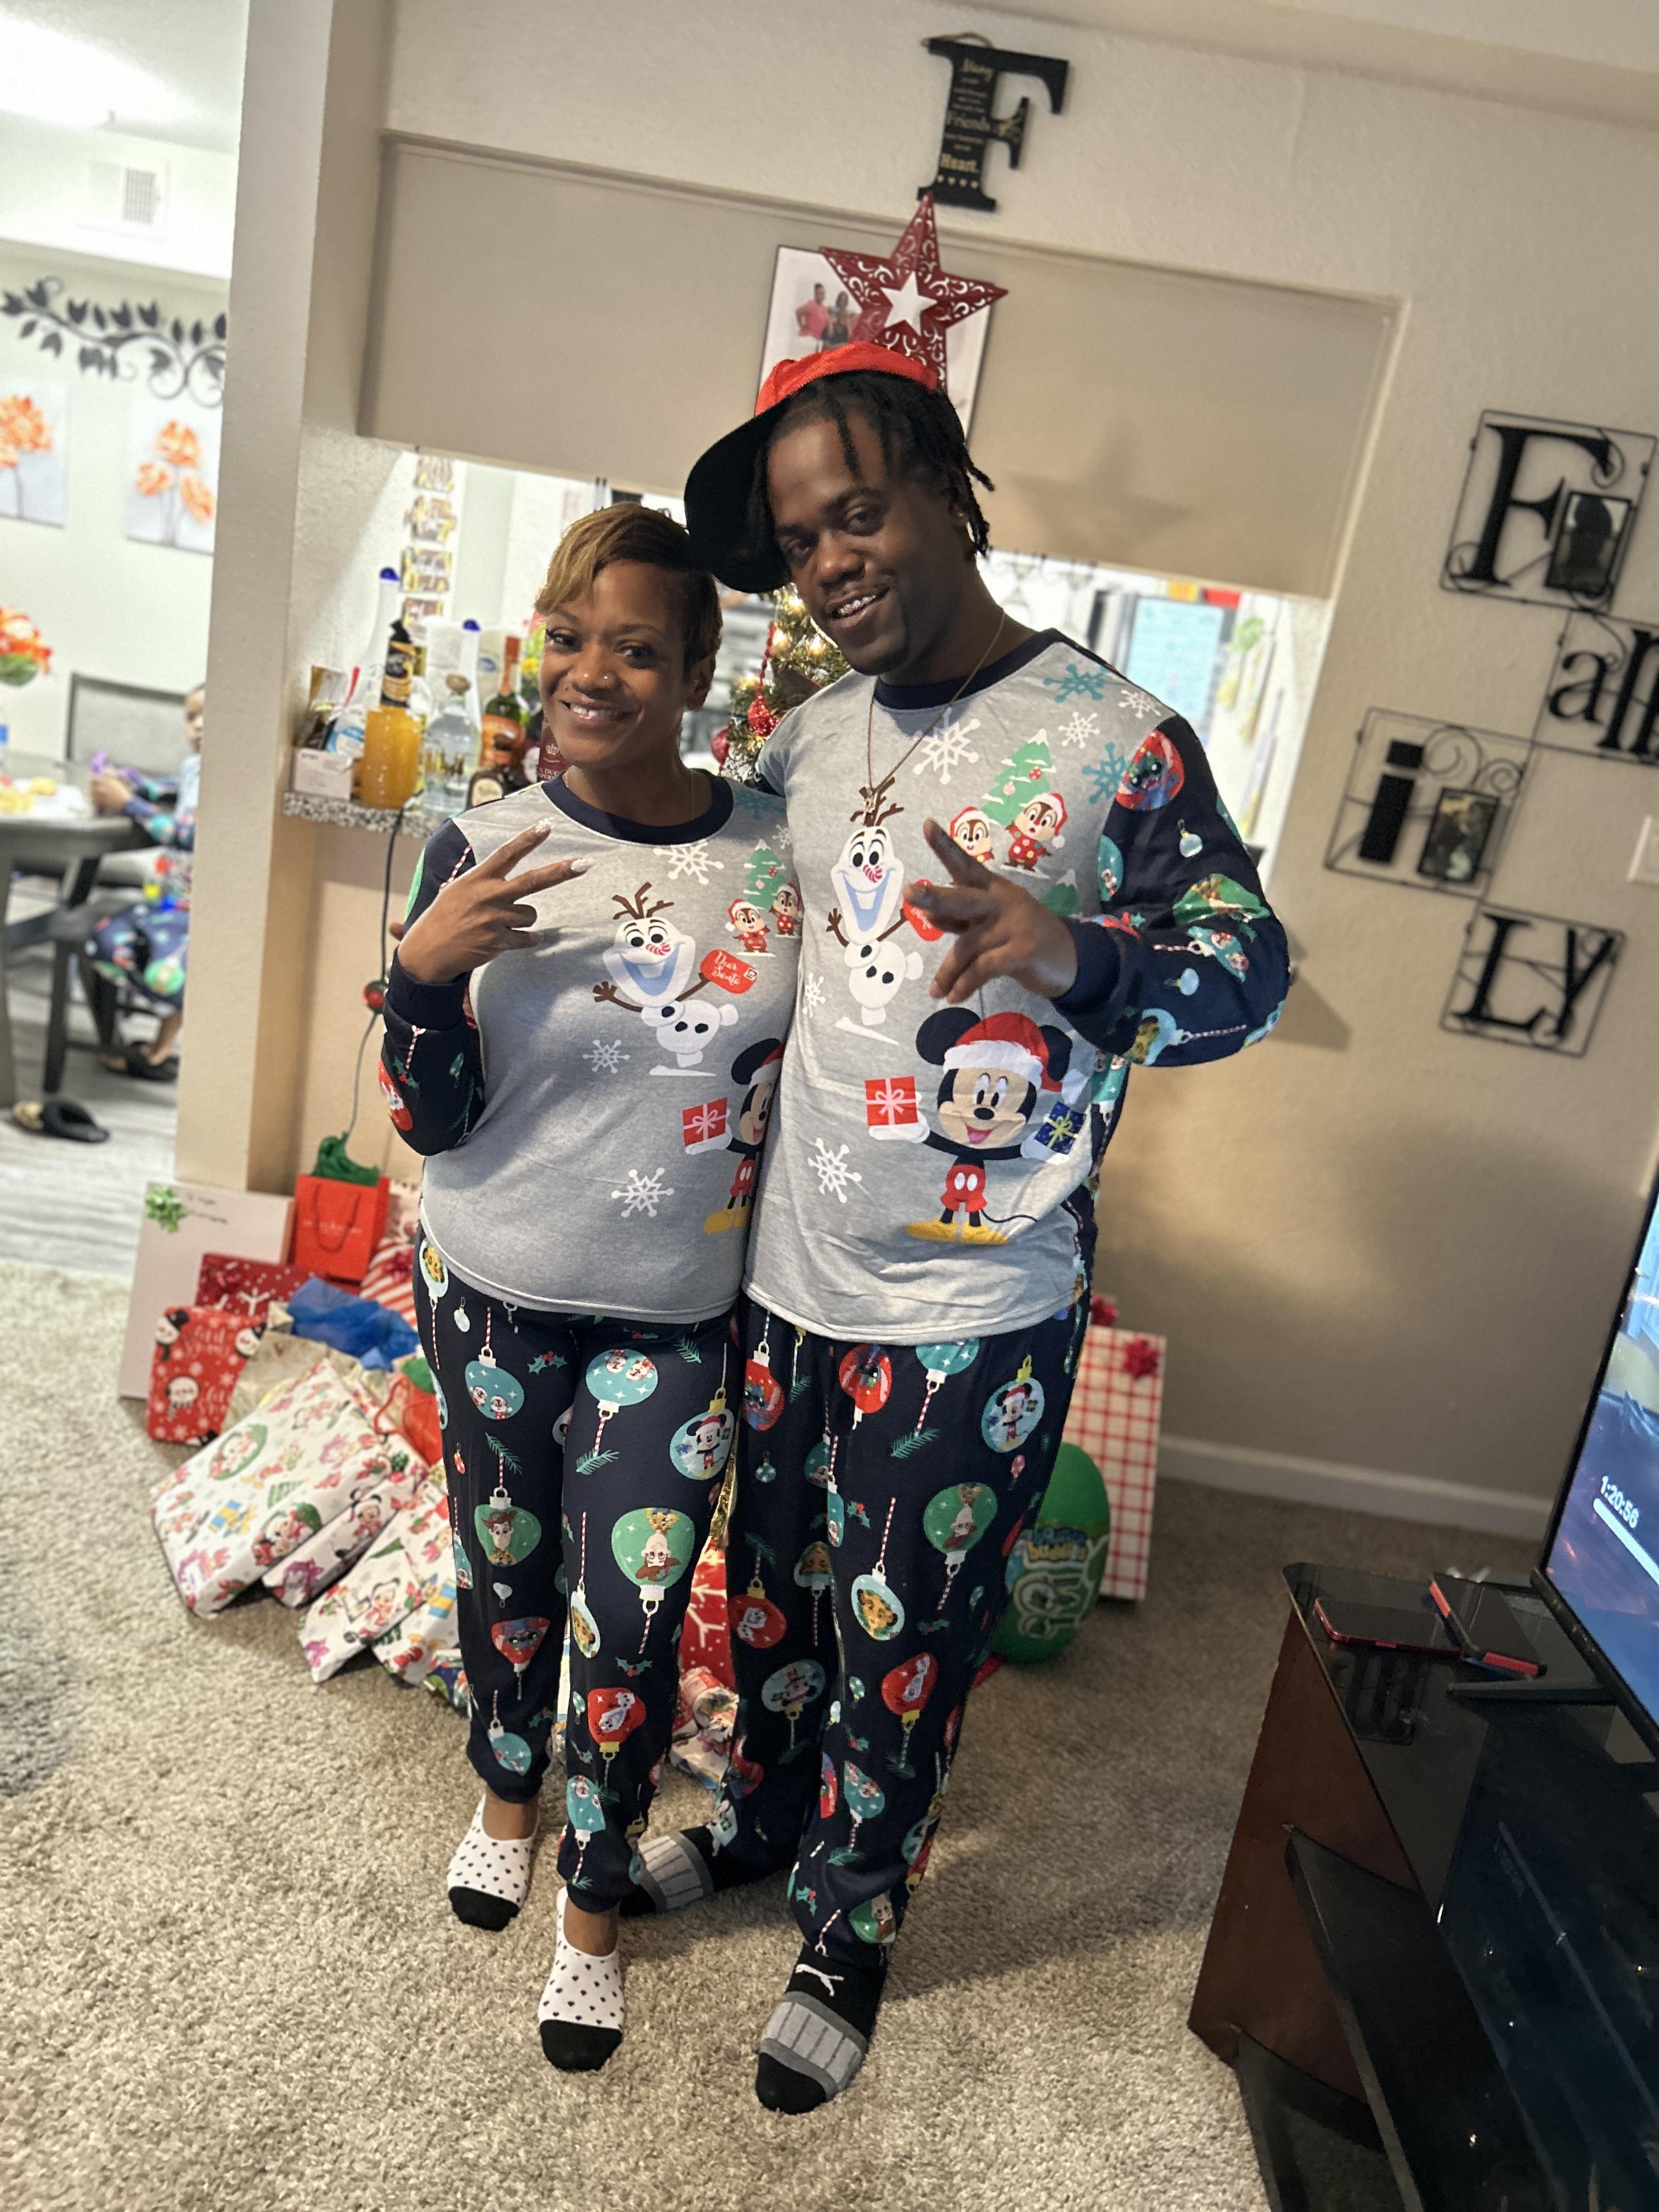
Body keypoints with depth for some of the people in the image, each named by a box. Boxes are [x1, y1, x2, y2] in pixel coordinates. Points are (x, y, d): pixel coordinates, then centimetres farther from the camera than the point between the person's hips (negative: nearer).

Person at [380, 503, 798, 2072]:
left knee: (631, 1619, 6)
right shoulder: (480, 851, -9)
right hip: (494, 1295, 1)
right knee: (505, 1567, 20)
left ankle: (592, 1908, 34)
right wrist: (423, 971, -26)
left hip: (677, 1321, 0)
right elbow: (430, 1123, -10)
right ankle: (505, 1794, 51)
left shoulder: (780, 850, -7)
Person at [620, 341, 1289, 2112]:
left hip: (971, 1316, -5)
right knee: (774, 1585, 24)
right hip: (786, 1275, 5)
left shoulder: (1119, 742, -12)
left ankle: (849, 1929, 39)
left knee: (901, 1639, 13)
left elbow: (1248, 968, -9)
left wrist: (1075, 951, -28)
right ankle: (763, 1817, 52)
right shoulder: (811, 739, 5)